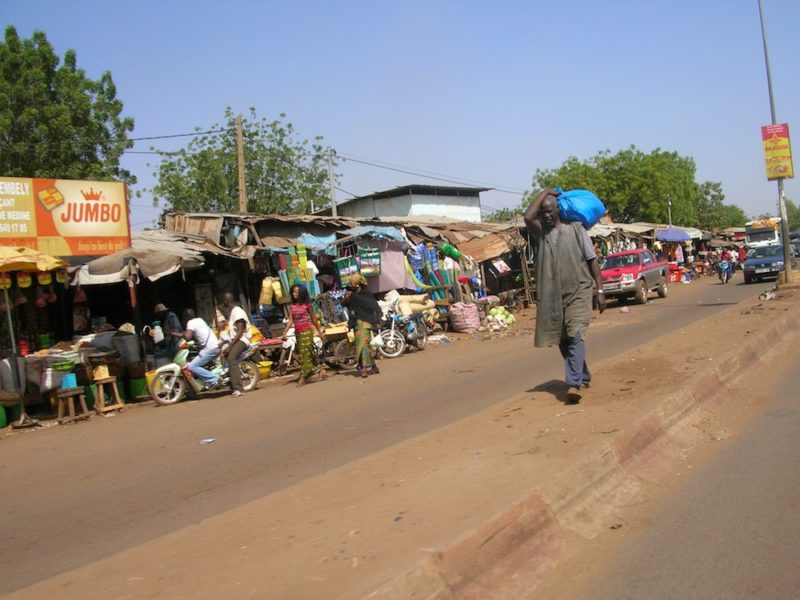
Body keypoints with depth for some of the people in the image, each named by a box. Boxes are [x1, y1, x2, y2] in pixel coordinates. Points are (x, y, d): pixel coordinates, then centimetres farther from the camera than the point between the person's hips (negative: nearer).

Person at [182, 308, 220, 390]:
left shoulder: (191, 322, -7)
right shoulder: (200, 320, 20)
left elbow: (187, 337, -21)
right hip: (216, 346, 10)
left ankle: (214, 379, -21)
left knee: (191, 366, -16)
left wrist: (183, 333, -1)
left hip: (210, 348, -10)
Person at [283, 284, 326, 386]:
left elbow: (313, 318, 3)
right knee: (303, 354, 8)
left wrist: (320, 331, 7)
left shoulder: (307, 304, -2)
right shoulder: (291, 305, 7)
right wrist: (285, 332, -8)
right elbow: (290, 320, 3)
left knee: (305, 353, -8)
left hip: (306, 331, -5)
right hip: (297, 332, 5)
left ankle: (303, 377, -8)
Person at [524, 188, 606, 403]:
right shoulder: (540, 232, 6)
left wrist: (599, 290, -3)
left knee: (575, 337, -17)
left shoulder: (575, 228, 2)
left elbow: (592, 260, 3)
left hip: (578, 292, -4)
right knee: (562, 341, 12)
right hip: (553, 295, 4)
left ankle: (573, 384, -24)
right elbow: (528, 217, -17)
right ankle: (583, 377, 31)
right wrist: (545, 192, -5)